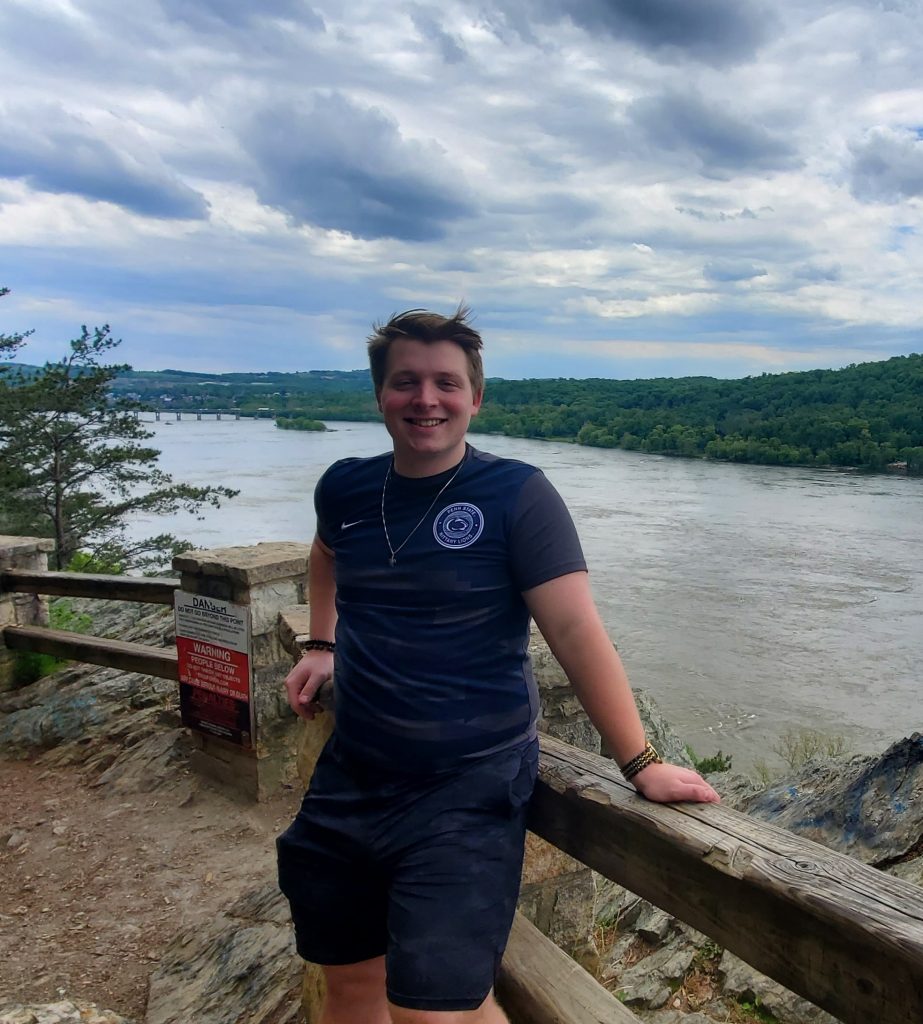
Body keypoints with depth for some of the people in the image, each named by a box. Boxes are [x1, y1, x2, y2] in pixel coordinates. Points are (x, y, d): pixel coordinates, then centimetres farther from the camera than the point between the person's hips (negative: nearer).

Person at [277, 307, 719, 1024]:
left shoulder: (516, 496, -13)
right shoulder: (345, 488, 3)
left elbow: (575, 631, -16)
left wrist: (640, 762, -16)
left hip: (469, 790, -5)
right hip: (349, 782, 6)